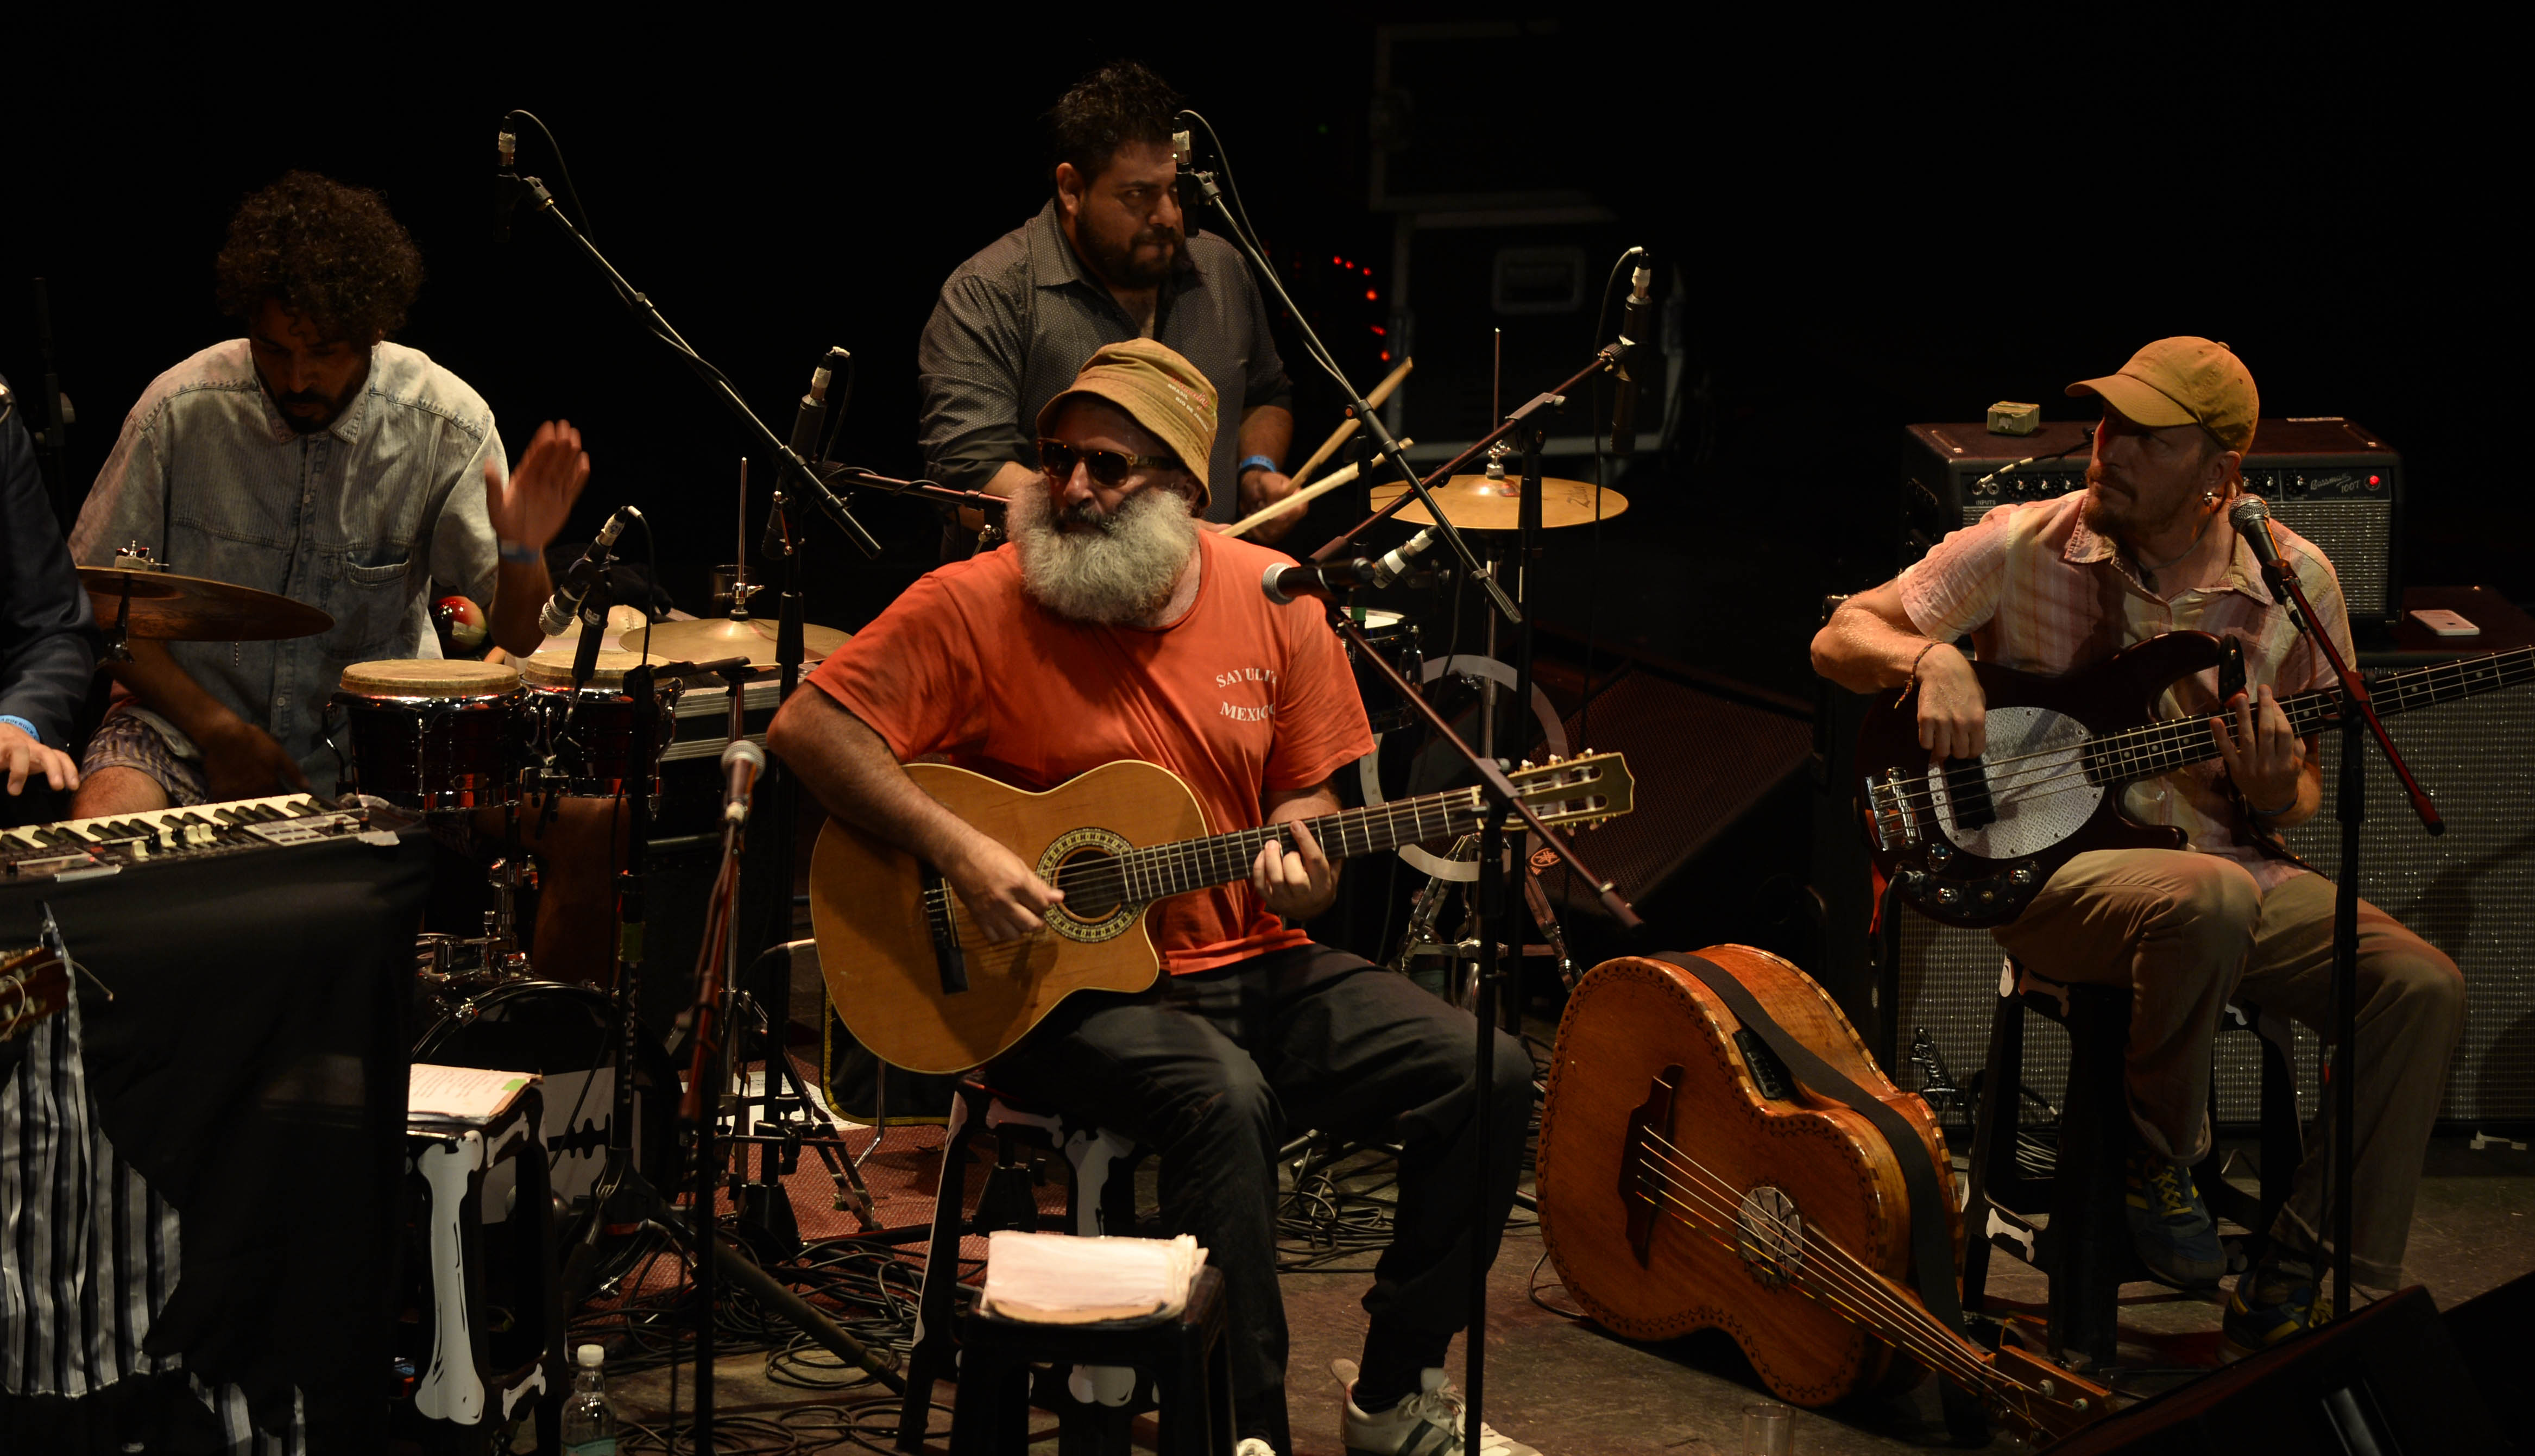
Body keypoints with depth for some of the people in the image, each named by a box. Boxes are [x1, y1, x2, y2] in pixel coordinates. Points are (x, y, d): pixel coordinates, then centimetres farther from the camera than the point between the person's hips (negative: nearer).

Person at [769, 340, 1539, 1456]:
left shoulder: (1270, 599, 4)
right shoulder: (980, 604, -9)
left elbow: (1305, 794, 11)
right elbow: (809, 727, -13)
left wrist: (1301, 868, -12)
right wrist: (960, 852, -21)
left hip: (1251, 964, 5)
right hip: (1063, 988, -5)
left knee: (1486, 1074, -11)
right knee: (1224, 1097, -35)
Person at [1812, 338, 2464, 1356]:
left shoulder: (2294, 581, 2)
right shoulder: (2022, 549, -4)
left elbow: (2305, 794, 11)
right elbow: (1840, 639, -1)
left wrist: (2274, 797, -14)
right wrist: (1933, 659, -23)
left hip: (2228, 861, 4)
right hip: (2050, 864, -4)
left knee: (2422, 987, -19)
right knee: (2209, 901, -38)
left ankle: (2291, 1295, -9)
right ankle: (2155, 1158, -9)